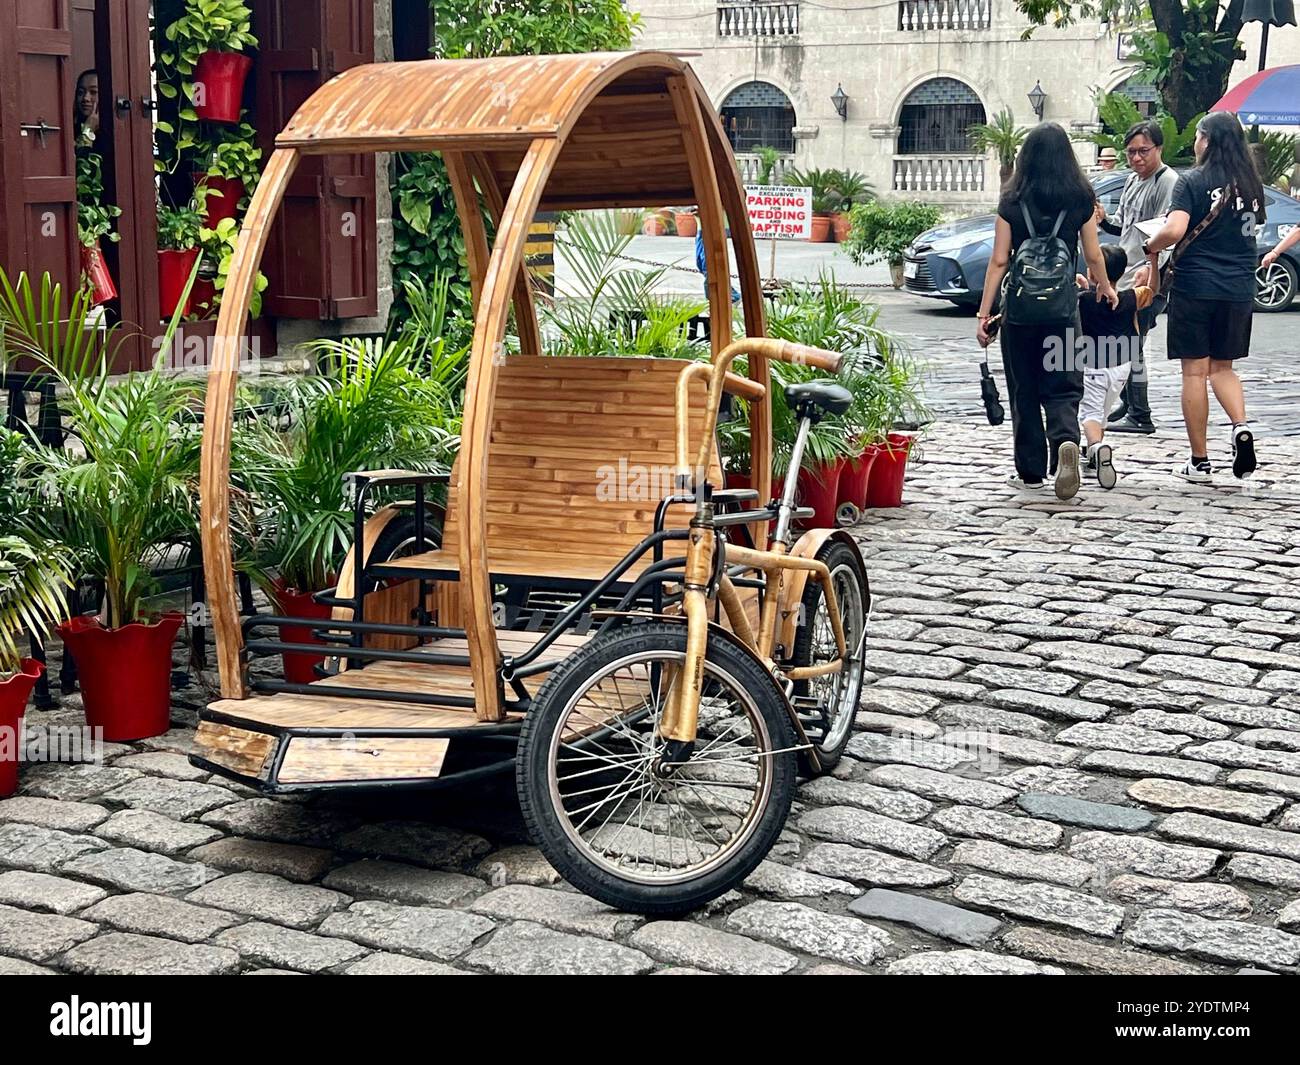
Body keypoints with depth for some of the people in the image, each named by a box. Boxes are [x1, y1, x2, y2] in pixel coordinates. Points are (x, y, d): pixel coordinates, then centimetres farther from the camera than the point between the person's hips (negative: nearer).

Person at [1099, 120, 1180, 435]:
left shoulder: (1168, 182, -12)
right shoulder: (1132, 181, 17)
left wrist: (1150, 267, -34)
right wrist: (1103, 220, 5)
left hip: (1148, 281, -9)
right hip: (1124, 278, 9)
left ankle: (1140, 417, -3)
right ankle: (1128, 403, 27)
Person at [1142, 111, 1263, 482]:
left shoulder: (1192, 181, -9)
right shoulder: (1251, 184, 7)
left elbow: (1175, 230, -22)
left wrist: (1150, 247, -4)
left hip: (1195, 286, -5)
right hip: (1239, 288, 5)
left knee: (1194, 372, 2)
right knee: (1222, 367, 18)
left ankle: (1199, 461, 6)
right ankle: (1241, 427, -8)